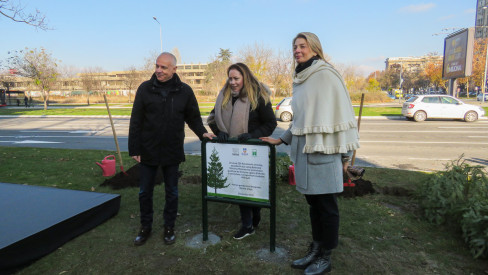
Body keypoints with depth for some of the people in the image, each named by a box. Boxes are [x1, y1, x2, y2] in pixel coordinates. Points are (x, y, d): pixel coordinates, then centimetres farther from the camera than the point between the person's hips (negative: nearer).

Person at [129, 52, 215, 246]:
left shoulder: (185, 91, -2)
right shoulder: (145, 89, -3)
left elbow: (193, 117, 7)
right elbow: (136, 122, -2)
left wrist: (202, 132, -11)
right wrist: (134, 149, -4)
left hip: (172, 152, 0)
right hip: (148, 151, 0)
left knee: (172, 192, 12)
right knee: (145, 192, 12)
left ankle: (169, 227, 30)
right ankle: (145, 227, 32)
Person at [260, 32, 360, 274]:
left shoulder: (325, 75, -8)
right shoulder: (300, 79, 15)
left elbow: (341, 112, -11)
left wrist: (345, 153, -10)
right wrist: (281, 139, 20)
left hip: (323, 151, -7)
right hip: (303, 150, 7)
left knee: (326, 205, 4)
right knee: (313, 202, 15)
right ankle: (315, 251, 29)